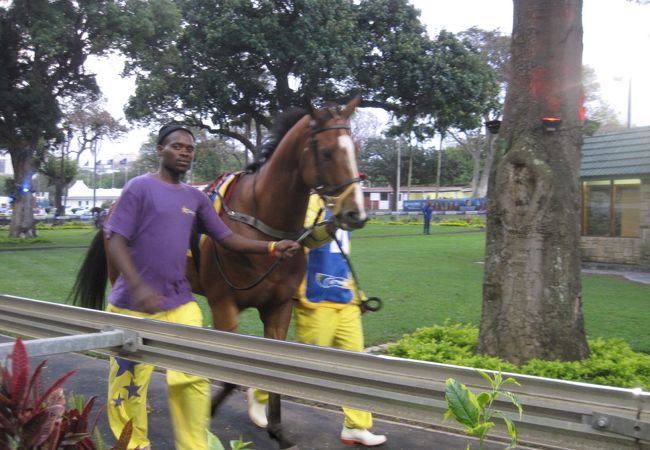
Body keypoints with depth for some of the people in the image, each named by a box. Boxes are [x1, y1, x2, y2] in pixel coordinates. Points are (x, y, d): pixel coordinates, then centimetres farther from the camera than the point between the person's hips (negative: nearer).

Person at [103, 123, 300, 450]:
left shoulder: (196, 198, 9)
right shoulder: (140, 187, -8)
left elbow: (228, 238, 7)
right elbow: (115, 242, -13)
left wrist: (271, 248, -8)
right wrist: (138, 287, -27)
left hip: (180, 302, 5)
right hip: (134, 304, -4)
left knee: (193, 377, 3)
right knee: (130, 379, 8)